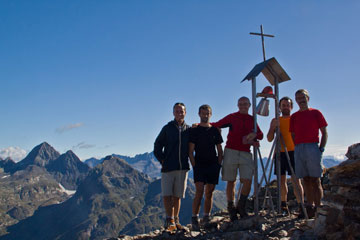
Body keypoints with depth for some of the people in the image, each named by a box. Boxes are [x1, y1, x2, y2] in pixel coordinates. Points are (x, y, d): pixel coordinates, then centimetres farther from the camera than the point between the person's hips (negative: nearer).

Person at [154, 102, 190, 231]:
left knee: (177, 196, 8)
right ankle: (170, 220, -3)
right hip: (168, 168, -2)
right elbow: (157, 146, 5)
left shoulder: (188, 130, 8)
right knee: (167, 195, -7)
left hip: (182, 168, 2)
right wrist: (163, 160, -3)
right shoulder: (167, 128, 3)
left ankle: (175, 221, 16)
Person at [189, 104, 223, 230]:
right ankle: (194, 218, -8)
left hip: (213, 165, 3)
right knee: (199, 191, -13)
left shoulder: (215, 130, 13)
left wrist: (218, 164, 4)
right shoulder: (194, 130, 4)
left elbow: (220, 150, 14)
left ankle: (206, 218, 14)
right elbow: (190, 151, 0)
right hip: (199, 165, -3)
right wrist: (194, 165, -9)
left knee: (209, 193, 5)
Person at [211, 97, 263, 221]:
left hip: (246, 153, 2)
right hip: (231, 152, -2)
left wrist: (254, 134, -7)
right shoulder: (232, 117, 8)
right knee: (231, 181, 1)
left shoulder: (252, 120, 16)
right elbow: (216, 125, 8)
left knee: (247, 181, -10)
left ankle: (241, 206, 9)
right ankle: (231, 209, 13)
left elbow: (261, 135, 15)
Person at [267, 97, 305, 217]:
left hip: (293, 152, -3)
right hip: (279, 153, 3)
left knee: (295, 180, -11)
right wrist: (274, 127, -10)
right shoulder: (275, 121, 13)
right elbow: (269, 139, 6)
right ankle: (284, 207, 14)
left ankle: (301, 207, -12)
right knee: (282, 180, 5)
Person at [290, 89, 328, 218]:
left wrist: (321, 148, -4)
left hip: (312, 147, -3)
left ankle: (318, 208, -4)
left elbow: (324, 132, 6)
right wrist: (297, 148, 4)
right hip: (298, 149, 3)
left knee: (315, 180, -6)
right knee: (306, 179, 4)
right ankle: (310, 207, 9)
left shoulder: (315, 113, 8)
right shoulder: (294, 117, 16)